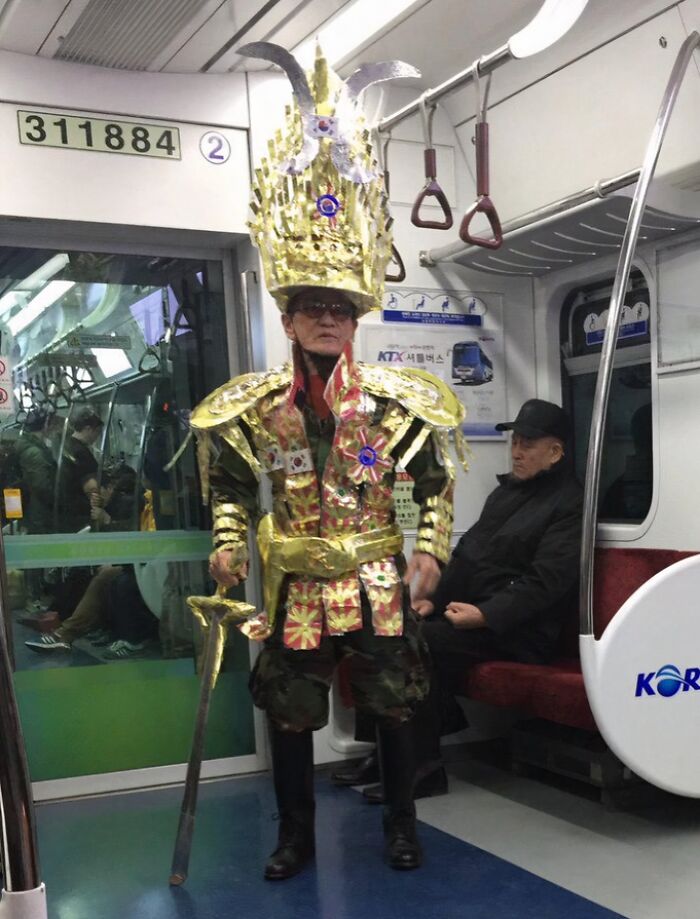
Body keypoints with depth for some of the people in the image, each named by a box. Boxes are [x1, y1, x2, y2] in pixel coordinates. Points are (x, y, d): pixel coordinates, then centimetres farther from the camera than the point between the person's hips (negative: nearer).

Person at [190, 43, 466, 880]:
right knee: (287, 712, 10)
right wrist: (230, 547, -6)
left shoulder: (395, 399, -7)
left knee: (393, 706, 10)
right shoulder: (251, 405, -6)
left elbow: (435, 480, 2)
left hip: (379, 581, 0)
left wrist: (430, 551, -6)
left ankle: (400, 825, 32)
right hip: (295, 584, 1)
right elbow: (228, 483, 6)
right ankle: (295, 835, 30)